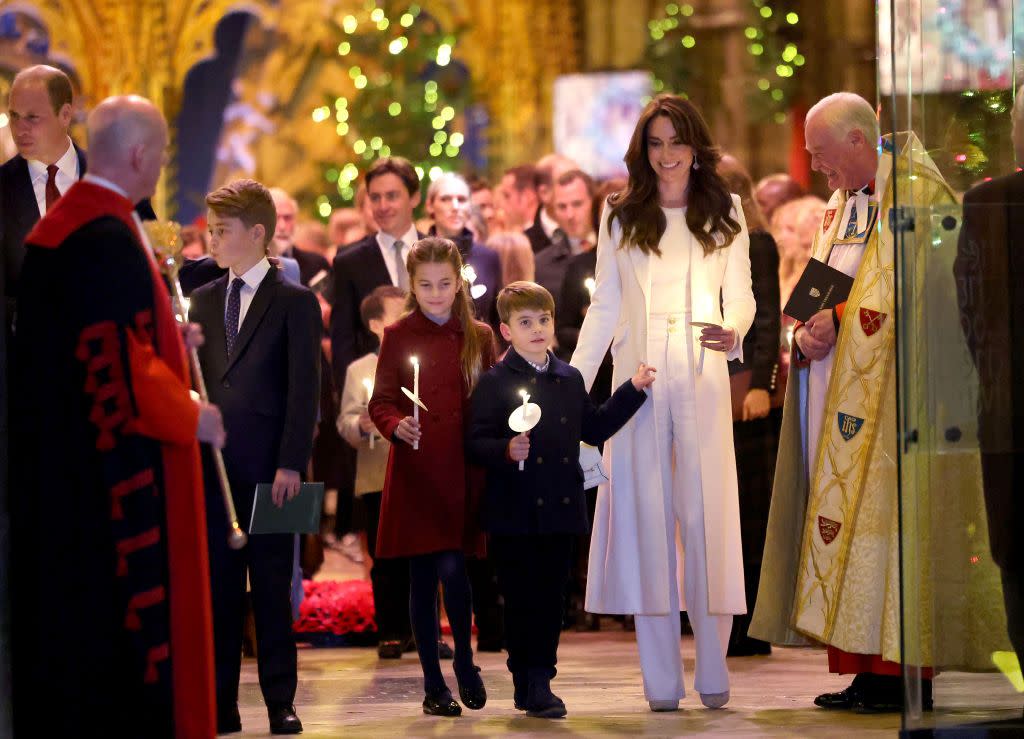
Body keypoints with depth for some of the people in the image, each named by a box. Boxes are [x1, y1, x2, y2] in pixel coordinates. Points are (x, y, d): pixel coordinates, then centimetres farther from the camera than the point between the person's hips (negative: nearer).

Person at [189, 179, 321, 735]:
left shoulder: (295, 302, 0)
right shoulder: (203, 299, 15)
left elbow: (304, 390, -5)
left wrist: (291, 464, -13)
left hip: (268, 469, -4)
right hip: (211, 466, 4)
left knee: (272, 586, 1)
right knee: (216, 586, 4)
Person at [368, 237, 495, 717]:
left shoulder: (479, 337, 9)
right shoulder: (398, 336, 4)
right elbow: (380, 402, 1)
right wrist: (396, 426, -19)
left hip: (463, 474, 1)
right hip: (415, 474, 0)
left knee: (452, 567, -12)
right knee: (421, 578, 2)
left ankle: (465, 661, 10)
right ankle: (433, 683, 11)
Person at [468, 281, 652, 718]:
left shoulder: (570, 380, 13)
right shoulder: (494, 383, -5)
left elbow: (593, 429, 21)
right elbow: (476, 443, -10)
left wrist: (632, 390, 19)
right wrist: (506, 451, -29)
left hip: (561, 511, 5)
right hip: (514, 514, -5)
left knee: (551, 599, 8)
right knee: (522, 600, 0)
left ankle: (540, 680, 16)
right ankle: (530, 682, 8)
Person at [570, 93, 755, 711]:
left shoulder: (724, 213, 9)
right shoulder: (621, 218, 10)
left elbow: (741, 294, 7)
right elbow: (605, 306, 12)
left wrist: (733, 334, -16)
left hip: (702, 382, -1)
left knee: (707, 516, -5)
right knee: (644, 516, -1)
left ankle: (714, 673, 0)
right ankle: (661, 678, 1)